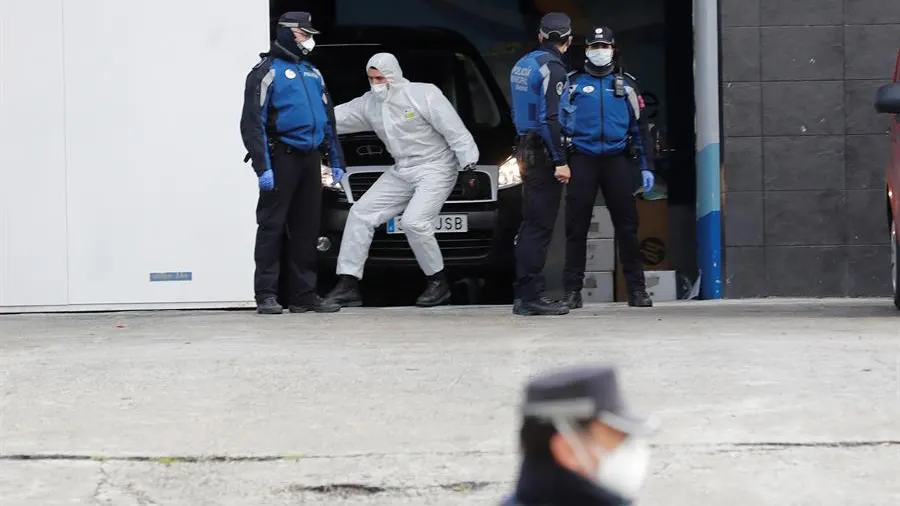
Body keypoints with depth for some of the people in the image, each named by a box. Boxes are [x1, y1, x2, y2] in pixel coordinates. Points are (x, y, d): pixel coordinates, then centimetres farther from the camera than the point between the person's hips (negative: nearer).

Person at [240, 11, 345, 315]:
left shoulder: (313, 73, 18)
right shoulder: (268, 71, -4)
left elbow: (328, 119, 24)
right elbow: (252, 122, -11)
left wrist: (337, 161, 19)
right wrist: (262, 167, -18)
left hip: (310, 158, 7)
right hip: (281, 157, -7)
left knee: (306, 230, 8)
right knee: (271, 227, -6)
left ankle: (304, 295, 13)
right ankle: (266, 296, -5)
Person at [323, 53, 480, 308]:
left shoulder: (424, 94, -13)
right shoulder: (368, 104, 6)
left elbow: (453, 129, -15)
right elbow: (335, 118, 6)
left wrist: (467, 158, -22)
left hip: (436, 168, -8)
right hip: (401, 172, 8)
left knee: (414, 222, -25)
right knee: (361, 213, 1)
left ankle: (438, 283, -5)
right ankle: (348, 285, 3)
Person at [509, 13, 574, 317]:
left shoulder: (522, 64, 14)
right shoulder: (552, 67, -13)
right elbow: (551, 117, -20)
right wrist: (560, 161, -20)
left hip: (526, 150, 9)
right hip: (543, 153, -9)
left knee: (531, 225, 13)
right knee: (540, 226, -8)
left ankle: (524, 295, 16)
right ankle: (532, 295, -10)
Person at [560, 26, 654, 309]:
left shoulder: (625, 84, 12)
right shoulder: (573, 83, 9)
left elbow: (638, 126, 13)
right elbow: (560, 123, 8)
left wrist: (645, 167, 7)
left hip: (617, 160, 1)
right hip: (582, 160, -1)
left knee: (627, 225, -1)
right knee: (577, 226, -2)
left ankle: (636, 289, 3)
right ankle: (572, 291, 2)